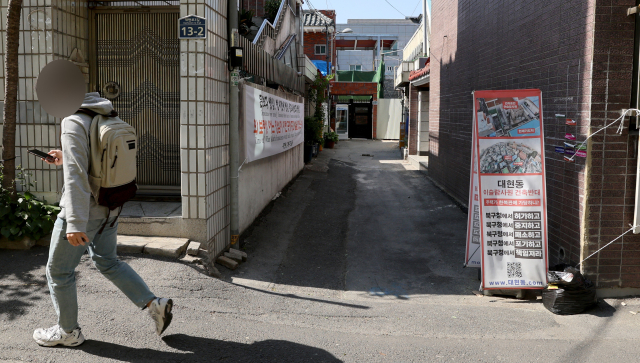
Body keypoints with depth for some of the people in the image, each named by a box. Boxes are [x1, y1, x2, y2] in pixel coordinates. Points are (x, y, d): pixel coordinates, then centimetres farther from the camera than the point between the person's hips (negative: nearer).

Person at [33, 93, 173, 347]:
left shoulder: (73, 123, -18)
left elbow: (76, 175, -26)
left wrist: (75, 223, -28)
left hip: (84, 210, -8)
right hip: (108, 208, 8)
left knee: (58, 270, 11)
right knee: (108, 262, 22)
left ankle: (68, 331, 26)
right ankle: (155, 304, 17)